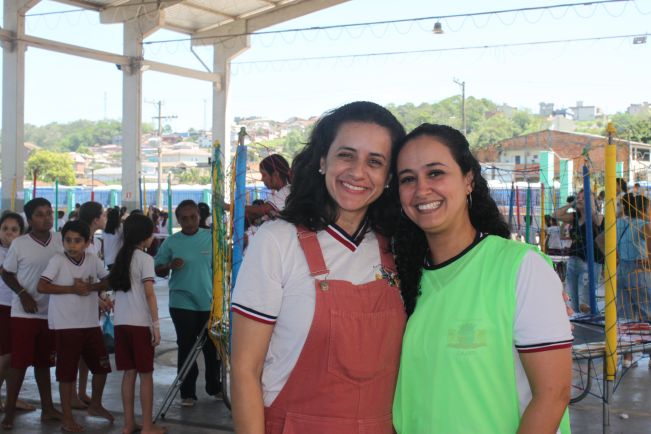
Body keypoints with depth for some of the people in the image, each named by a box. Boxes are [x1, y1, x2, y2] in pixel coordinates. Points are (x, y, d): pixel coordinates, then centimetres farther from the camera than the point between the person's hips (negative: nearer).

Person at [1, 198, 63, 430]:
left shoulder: (61, 242, 0)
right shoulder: (19, 244, -8)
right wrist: (23, 294, -11)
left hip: (51, 312, 3)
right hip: (25, 313, -3)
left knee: (44, 361, 14)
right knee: (19, 362, -2)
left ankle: (47, 408, 23)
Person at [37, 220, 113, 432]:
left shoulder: (93, 260, 1)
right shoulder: (58, 260, -10)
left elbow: (108, 282, 9)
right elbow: (41, 287, -16)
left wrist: (91, 287, -11)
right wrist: (73, 289, -17)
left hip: (91, 323, 5)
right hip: (66, 325, -5)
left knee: (101, 366, 14)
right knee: (67, 373, 1)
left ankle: (95, 405, 36)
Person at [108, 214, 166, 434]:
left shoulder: (121, 257, 12)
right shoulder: (145, 259, -8)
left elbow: (115, 287, 12)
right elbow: (149, 294, -13)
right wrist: (156, 325, -12)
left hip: (121, 323, 6)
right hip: (140, 323, -6)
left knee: (129, 373, 11)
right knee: (145, 374, 2)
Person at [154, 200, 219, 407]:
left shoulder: (211, 237, 0)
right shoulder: (171, 242, 0)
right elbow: (157, 269, 2)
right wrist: (170, 266, -17)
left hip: (209, 302, 1)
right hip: (182, 303, -1)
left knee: (212, 347, 10)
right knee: (186, 347, 4)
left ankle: (214, 387, 27)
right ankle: (187, 393, 13)